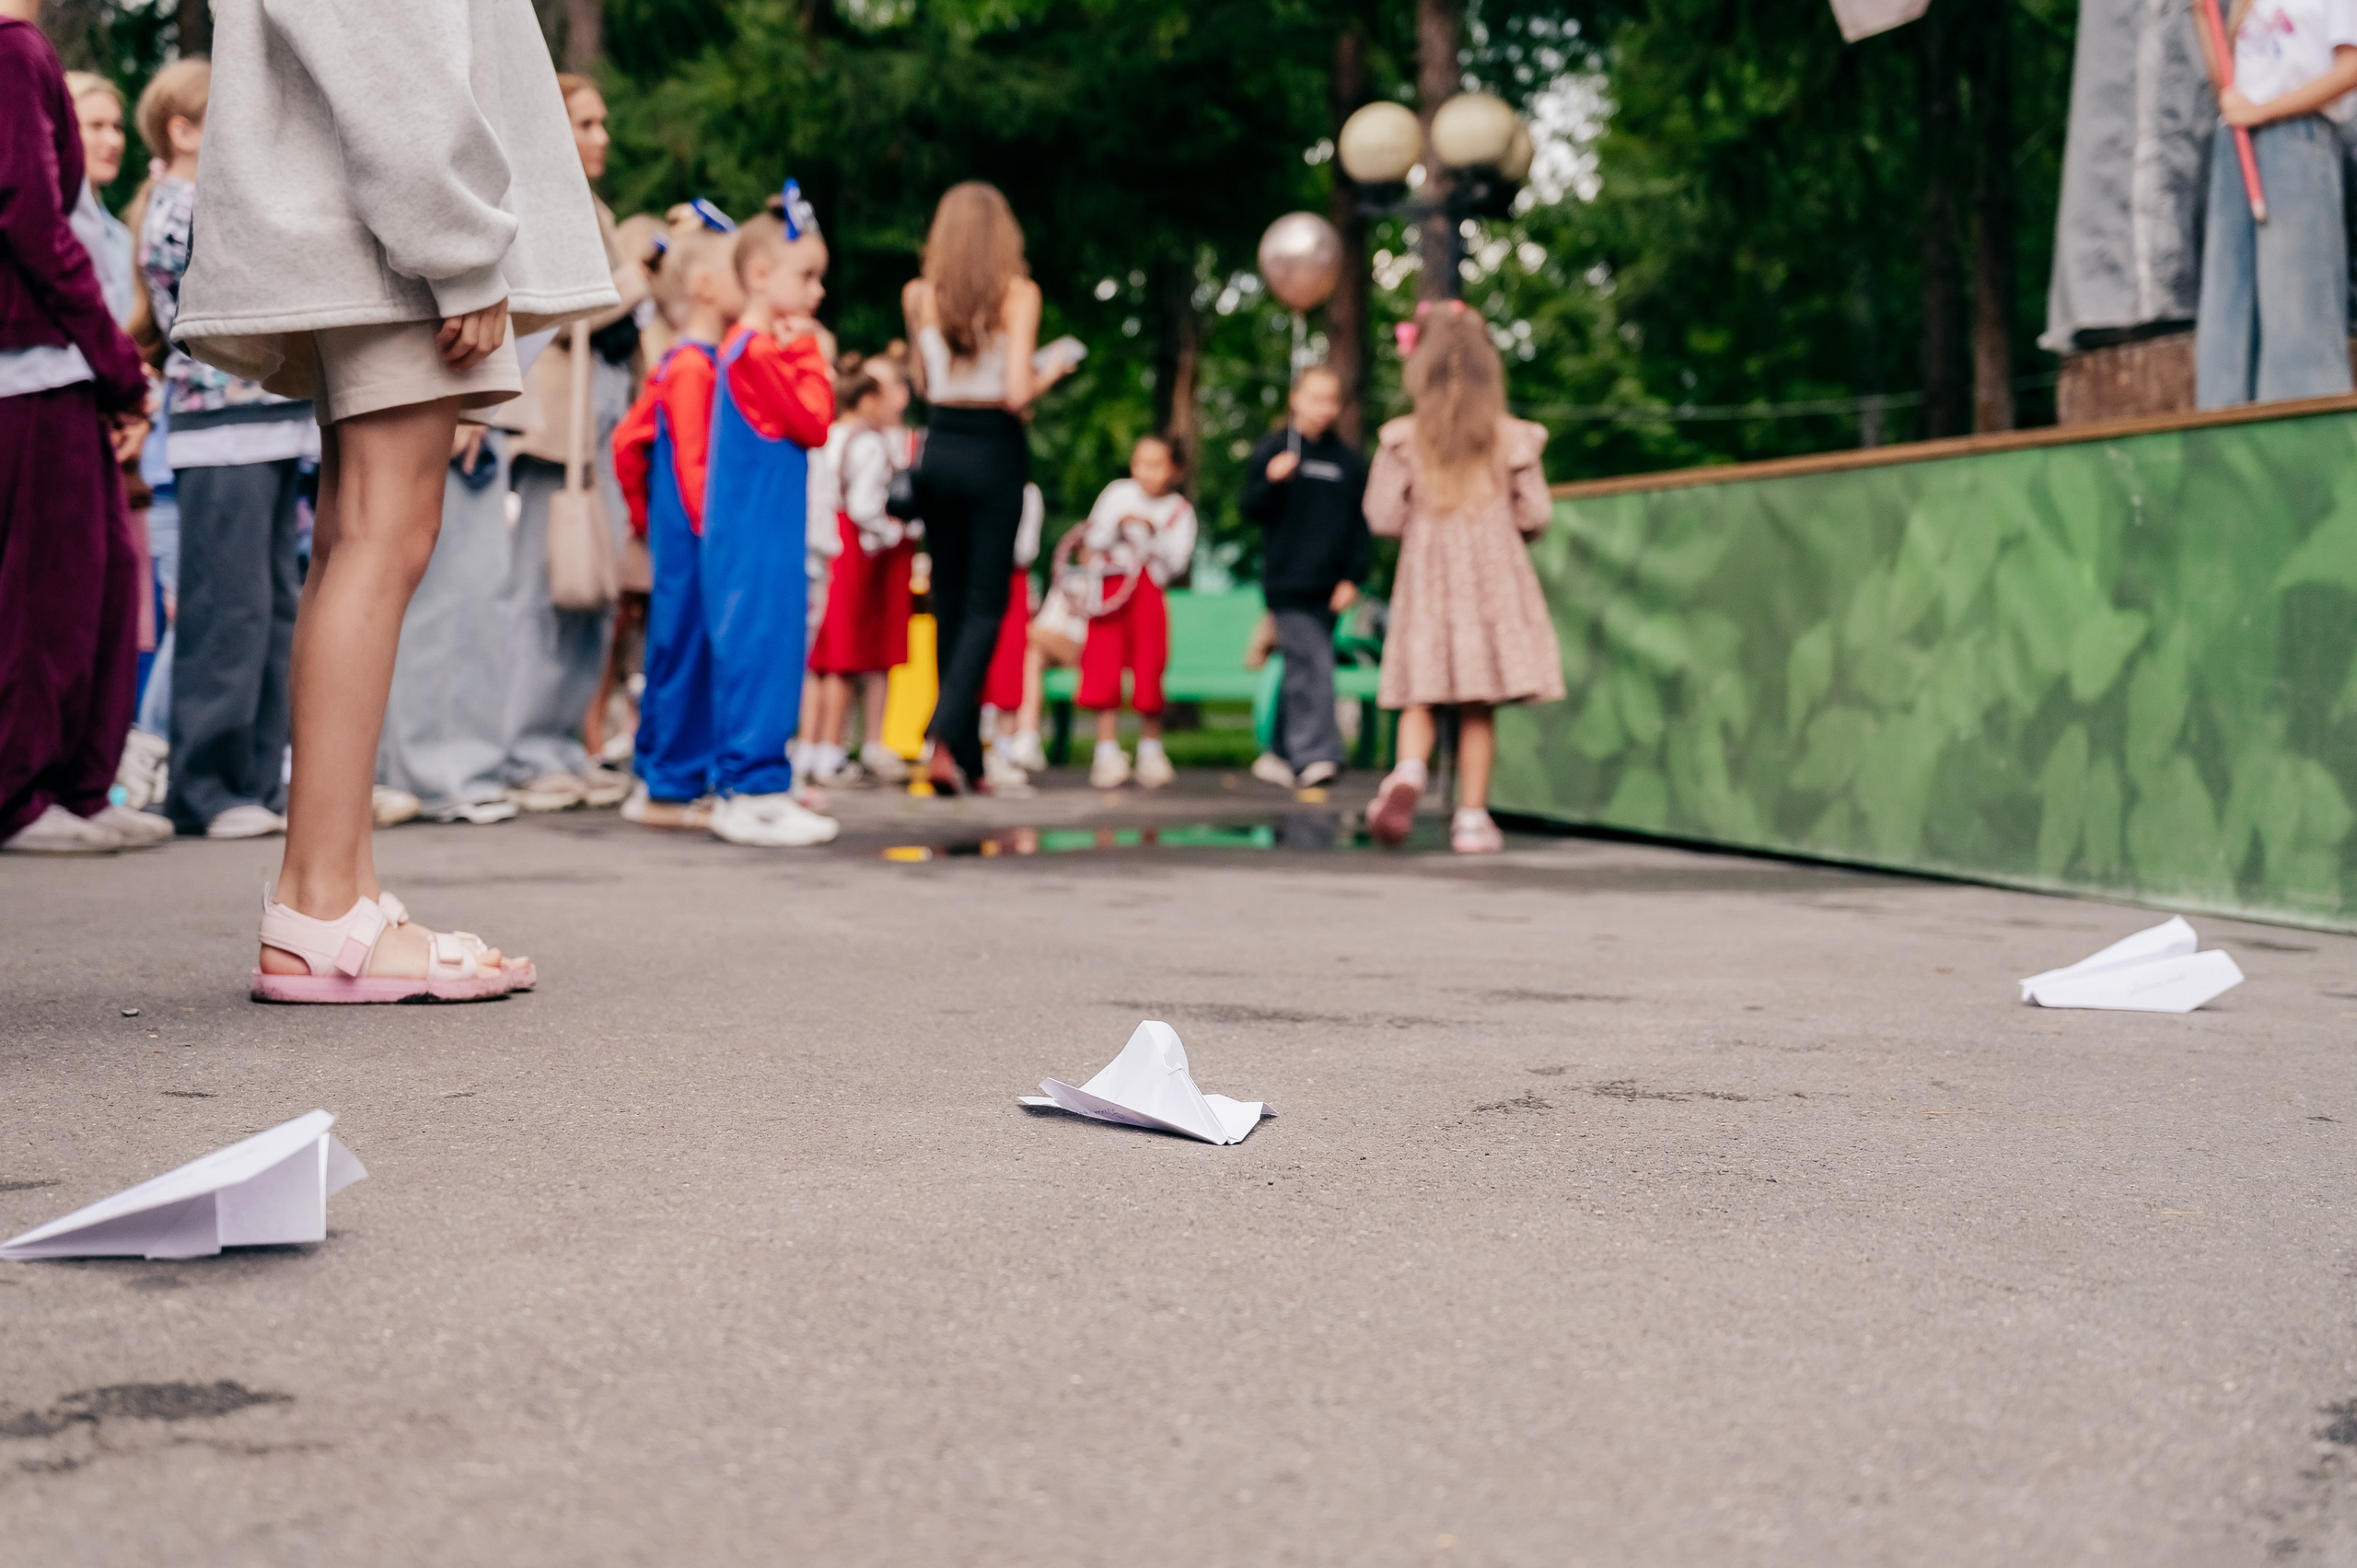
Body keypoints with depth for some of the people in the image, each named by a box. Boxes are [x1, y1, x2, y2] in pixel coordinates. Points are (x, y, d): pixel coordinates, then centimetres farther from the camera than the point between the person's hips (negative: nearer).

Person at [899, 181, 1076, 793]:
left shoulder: (919, 296, 1)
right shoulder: (1018, 294, -8)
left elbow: (925, 385, 8)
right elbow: (1016, 394, -14)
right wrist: (1051, 372, 4)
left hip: (940, 449, 3)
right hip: (995, 451, -3)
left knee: (948, 602, 13)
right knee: (985, 605, 2)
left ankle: (967, 758, 17)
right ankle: (944, 735, -17)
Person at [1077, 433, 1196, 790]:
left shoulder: (1179, 510, 7)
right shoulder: (1118, 493, 8)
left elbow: (1177, 561, -2)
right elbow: (1093, 541, 5)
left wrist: (1154, 532, -15)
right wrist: (1118, 524, -12)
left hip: (1149, 590, 0)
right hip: (1110, 588, 0)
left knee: (1149, 672, -2)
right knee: (1105, 670, -5)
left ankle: (1151, 750, 13)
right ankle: (1108, 752, 0)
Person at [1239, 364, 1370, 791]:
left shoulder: (1350, 462, 12)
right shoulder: (1272, 451, 3)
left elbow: (1360, 527, 13)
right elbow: (1251, 510, 0)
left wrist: (1352, 578, 3)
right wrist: (1272, 482, -19)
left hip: (1327, 588, 4)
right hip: (1287, 581, -4)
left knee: (1302, 671, 9)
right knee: (1311, 666, -14)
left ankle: (1282, 755, 19)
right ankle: (1316, 754, -18)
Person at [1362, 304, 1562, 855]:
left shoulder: (1403, 438, -4)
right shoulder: (1512, 438, -2)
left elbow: (1382, 517, -5)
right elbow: (1535, 517, 1)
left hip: (1427, 576, 0)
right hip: (1494, 576, 0)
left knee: (1420, 698, 4)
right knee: (1478, 709, 5)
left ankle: (1408, 771, -25)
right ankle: (1472, 817, 7)